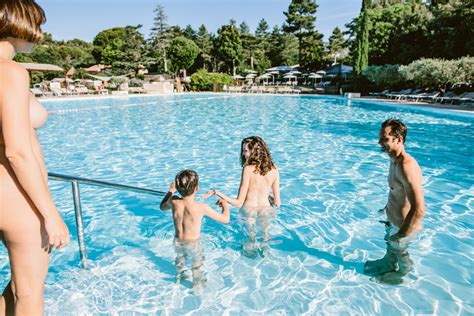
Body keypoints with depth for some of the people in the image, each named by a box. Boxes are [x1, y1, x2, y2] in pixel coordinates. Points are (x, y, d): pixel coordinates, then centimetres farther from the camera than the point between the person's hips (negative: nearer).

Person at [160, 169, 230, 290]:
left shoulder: (174, 201, -23)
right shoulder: (202, 207, -33)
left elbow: (162, 207, 2)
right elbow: (225, 219, -24)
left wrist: (171, 191, 12)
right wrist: (225, 204, -5)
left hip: (178, 241, 4)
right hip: (193, 244, -3)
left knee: (180, 258, 35)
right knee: (197, 264, 27)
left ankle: (180, 276, 61)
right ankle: (197, 285, 50)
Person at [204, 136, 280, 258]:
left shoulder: (248, 169, -23)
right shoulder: (274, 170, -13)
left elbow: (239, 203, -21)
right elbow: (277, 203, -8)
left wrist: (217, 193, -20)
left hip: (248, 210, -2)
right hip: (266, 210, 2)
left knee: (250, 234, 31)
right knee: (265, 232, 36)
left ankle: (251, 252, 57)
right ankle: (265, 251, 60)